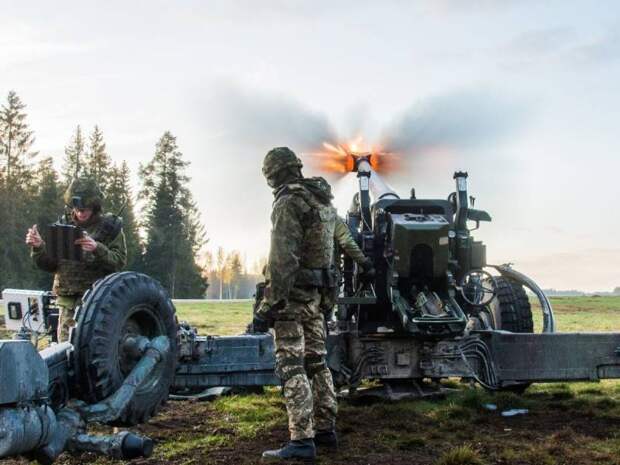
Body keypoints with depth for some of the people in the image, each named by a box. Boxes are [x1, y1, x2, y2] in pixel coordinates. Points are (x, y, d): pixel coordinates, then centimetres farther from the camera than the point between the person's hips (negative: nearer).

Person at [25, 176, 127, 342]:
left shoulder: (110, 226, 2)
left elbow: (119, 262, -7)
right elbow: (49, 265, 14)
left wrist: (97, 249, -24)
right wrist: (39, 247, -6)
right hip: (68, 302, 4)